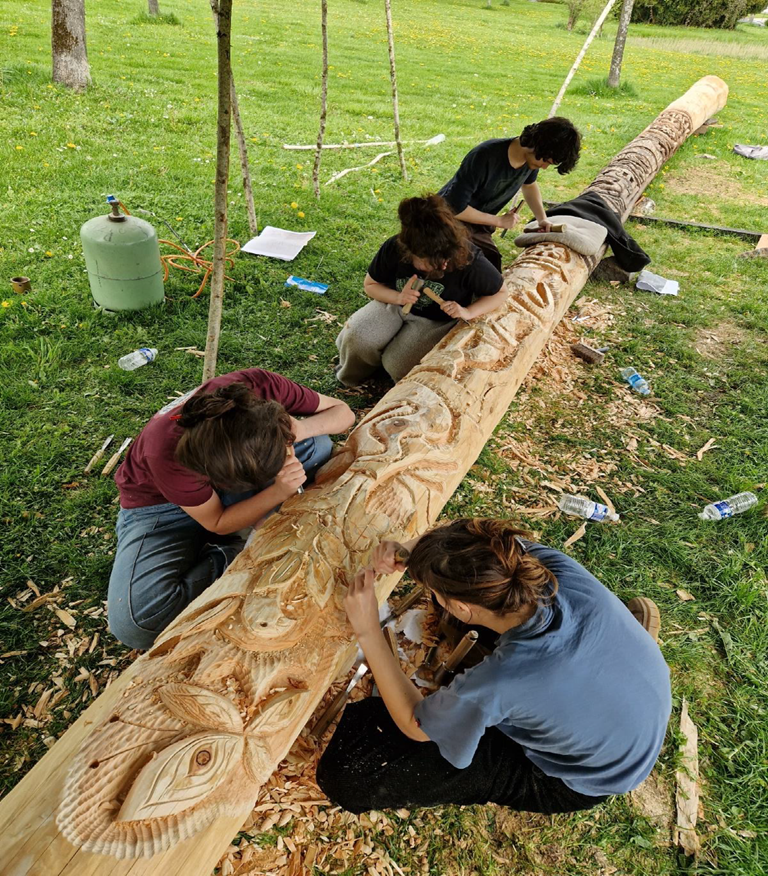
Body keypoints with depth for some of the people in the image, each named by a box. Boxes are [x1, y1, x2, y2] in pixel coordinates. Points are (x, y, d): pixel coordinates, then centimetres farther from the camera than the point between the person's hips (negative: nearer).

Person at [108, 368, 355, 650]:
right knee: (134, 623, -30)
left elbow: (343, 412, -16)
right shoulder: (167, 454, -39)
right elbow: (218, 524, -21)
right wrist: (278, 492, -34)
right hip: (161, 505, -4)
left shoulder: (259, 385, -30)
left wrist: (298, 429, -36)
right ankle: (236, 554, -8)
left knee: (318, 446, -21)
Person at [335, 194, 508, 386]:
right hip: (396, 304, 2)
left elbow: (501, 293, -13)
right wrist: (398, 297, -28)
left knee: (398, 365, -25)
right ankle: (351, 377, 11)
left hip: (436, 320, -2)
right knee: (357, 338, -24)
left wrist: (468, 312, -30)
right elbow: (370, 285, -7)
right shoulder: (393, 249, -25)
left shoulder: (470, 260, -31)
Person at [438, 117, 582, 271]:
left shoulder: (531, 158, -9)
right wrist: (499, 221, -21)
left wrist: (542, 218, 1)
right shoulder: (485, 157, -32)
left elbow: (529, 184, 16)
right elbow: (455, 207, -30)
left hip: (478, 223, 7)